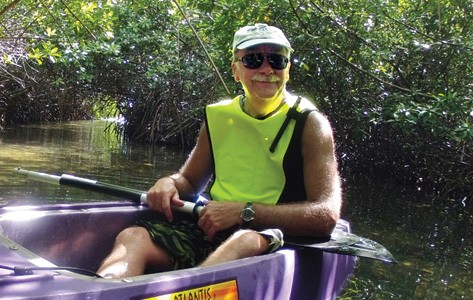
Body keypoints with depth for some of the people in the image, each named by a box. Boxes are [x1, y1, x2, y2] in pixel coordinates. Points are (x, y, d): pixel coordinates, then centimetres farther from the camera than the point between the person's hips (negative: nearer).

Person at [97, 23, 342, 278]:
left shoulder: (309, 124, -2)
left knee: (246, 241, -39)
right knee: (134, 237, -21)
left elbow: (326, 215, -13)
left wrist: (244, 211, -20)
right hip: (208, 231, 5)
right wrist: (169, 183, -2)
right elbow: (190, 182, 24)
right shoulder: (219, 117, 11)